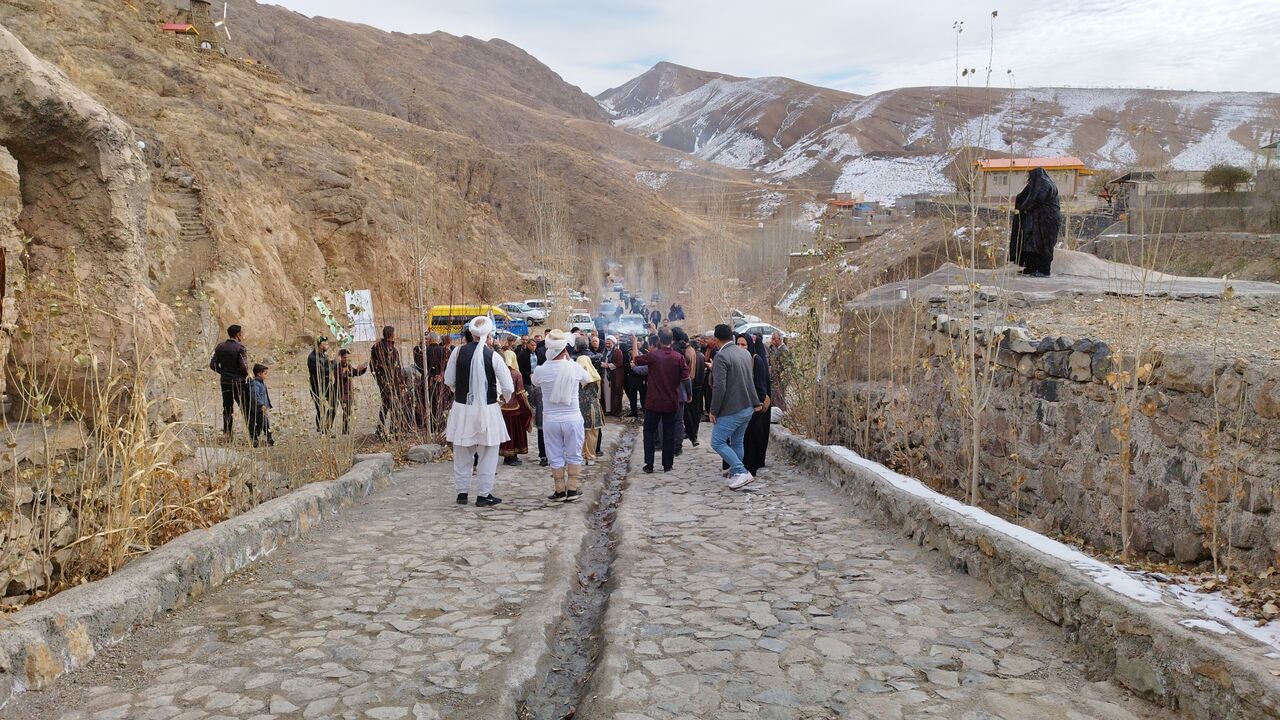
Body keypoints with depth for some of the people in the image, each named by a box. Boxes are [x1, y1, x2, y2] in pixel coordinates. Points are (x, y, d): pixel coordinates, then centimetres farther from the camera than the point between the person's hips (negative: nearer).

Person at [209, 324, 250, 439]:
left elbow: (213, 365, 5)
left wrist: (223, 372, 16)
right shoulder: (240, 348, -13)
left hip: (224, 382, 6)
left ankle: (227, 433, 14)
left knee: (227, 408, 12)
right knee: (245, 408, 2)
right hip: (239, 382, -5)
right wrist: (246, 375, 0)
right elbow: (244, 366, -20)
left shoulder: (220, 347, 5)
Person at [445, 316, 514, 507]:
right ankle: (483, 495, 13)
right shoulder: (493, 356, -12)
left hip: (461, 407, 3)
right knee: (488, 454, 9)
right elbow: (508, 387, -11)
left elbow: (449, 381, 5)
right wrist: (505, 399, 11)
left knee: (462, 453, 15)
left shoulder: (458, 352, -4)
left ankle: (462, 492, 25)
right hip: (486, 409, -3)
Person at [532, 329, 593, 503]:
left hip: (550, 419, 0)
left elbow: (535, 382, 13)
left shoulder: (541, 370, -12)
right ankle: (572, 489, 15)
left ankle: (560, 490, 17)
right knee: (574, 455, 13)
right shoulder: (575, 368, -13)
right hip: (572, 418, 0)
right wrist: (569, 359, 11)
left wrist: (549, 359, 8)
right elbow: (587, 379, 10)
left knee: (555, 456, 11)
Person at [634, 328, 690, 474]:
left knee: (649, 431, 10)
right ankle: (667, 465, 12)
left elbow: (637, 360, 5)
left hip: (654, 402, -2)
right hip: (671, 403, 2)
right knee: (669, 433, 10)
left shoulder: (653, 355, -11)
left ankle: (649, 464, 6)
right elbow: (685, 377, -6)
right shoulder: (679, 357, -6)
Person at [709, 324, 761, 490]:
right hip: (747, 407, 8)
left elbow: (719, 387, -21)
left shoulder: (721, 356, -17)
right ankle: (735, 474, 26)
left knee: (717, 442, -2)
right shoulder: (746, 353, 9)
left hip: (731, 409, -8)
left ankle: (741, 472, -8)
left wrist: (714, 410, -14)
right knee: (737, 442, 18)